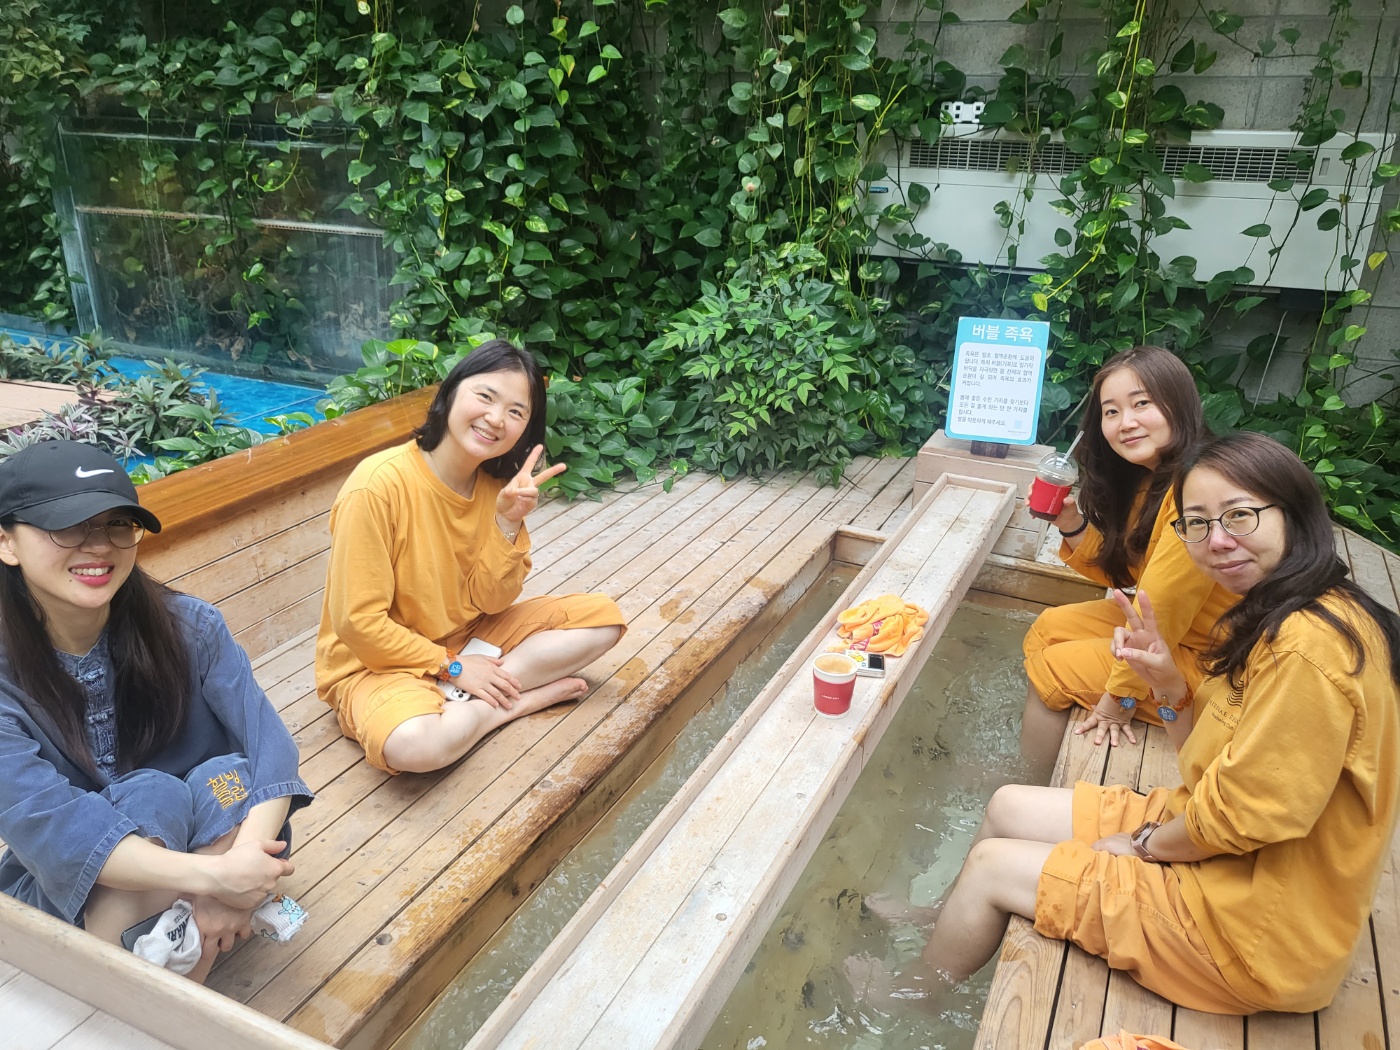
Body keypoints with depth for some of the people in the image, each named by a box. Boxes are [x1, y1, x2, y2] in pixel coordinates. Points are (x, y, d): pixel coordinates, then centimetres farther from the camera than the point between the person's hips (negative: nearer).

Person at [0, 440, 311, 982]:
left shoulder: (188, 626, -12)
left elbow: (270, 746, -20)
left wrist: (239, 861, -39)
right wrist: (211, 874, -40)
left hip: (211, 837, 3)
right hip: (65, 891, -3)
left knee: (230, 776, -28)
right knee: (150, 793, -30)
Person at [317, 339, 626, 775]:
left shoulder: (496, 485, -5)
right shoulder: (379, 486, -24)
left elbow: (489, 601, -5)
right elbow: (359, 623, -20)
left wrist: (509, 522, -19)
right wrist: (451, 667, -15)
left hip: (468, 640, 7)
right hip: (379, 662, -6)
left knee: (603, 616, -3)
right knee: (412, 744, -40)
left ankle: (456, 699, -11)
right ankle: (520, 698, -11)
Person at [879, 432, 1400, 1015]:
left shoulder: (1311, 646, -30)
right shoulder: (1269, 619, 3)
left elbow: (1244, 814, -26)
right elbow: (1210, 762, 7)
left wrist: (1145, 844, -9)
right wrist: (1167, 683, -11)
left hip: (1252, 921, -9)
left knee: (990, 866, 0)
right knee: (1007, 807, 14)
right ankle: (941, 919, 44)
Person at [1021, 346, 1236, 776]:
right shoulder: (1154, 476, 0)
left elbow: (1162, 606, -27)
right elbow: (1121, 571, 7)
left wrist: (1120, 695, -17)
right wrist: (1071, 523, -9)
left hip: (1206, 661, -9)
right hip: (1167, 628, 9)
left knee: (1049, 670, -4)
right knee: (1048, 627, 13)